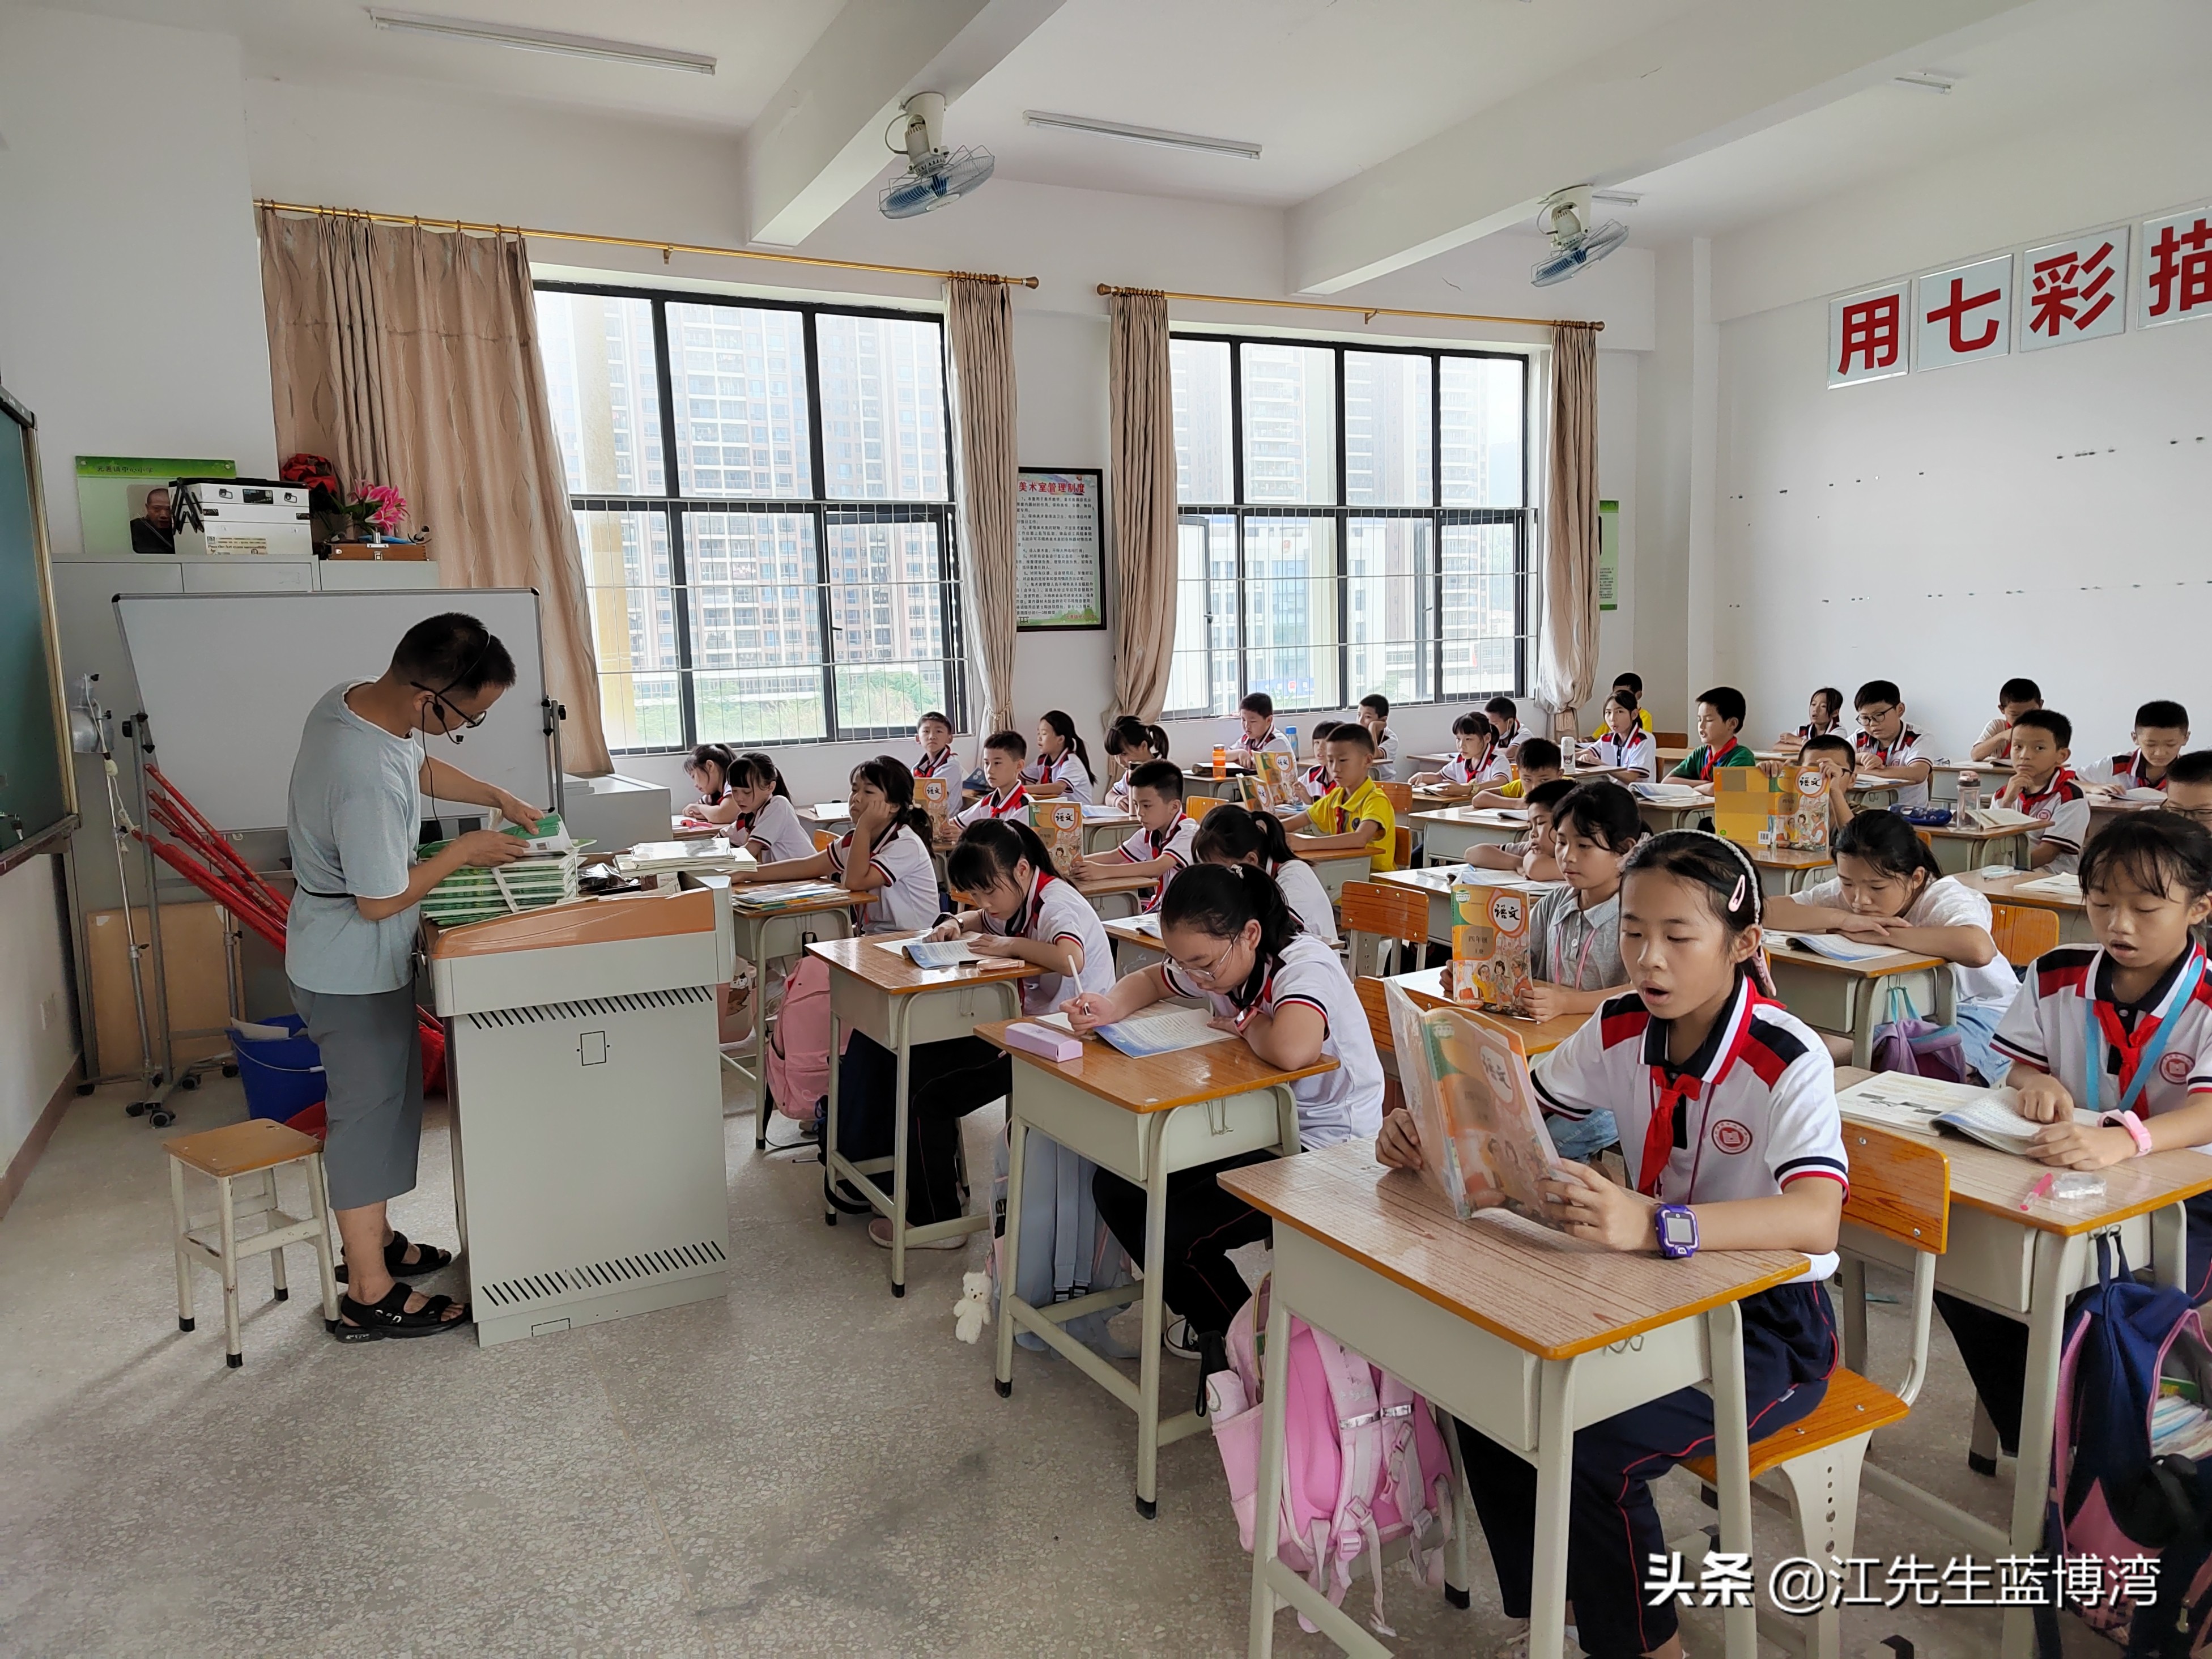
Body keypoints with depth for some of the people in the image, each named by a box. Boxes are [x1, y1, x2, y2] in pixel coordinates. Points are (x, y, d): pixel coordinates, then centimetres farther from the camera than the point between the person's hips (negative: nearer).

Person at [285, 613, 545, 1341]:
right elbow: (380, 901, -26)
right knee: (370, 1112, 3)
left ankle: (372, 1240, 39)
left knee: (385, 1101, 22)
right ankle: (370, 1297, 17)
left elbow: (422, 767, 16)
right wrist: (463, 852, -15)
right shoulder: (368, 776, -35)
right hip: (356, 971, -10)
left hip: (352, 958, 10)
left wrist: (498, 797, 8)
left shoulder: (353, 697, -5)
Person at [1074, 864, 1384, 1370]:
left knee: (1169, 1235, -19)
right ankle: (1215, 1322, 14)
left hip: (1327, 1155, -9)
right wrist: (1110, 1007, -7)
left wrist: (1246, 1024, -24)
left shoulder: (1304, 967, -27)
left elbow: (1291, 1050, -48)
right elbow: (1149, 981, 17)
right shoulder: (1217, 960, -3)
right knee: (1116, 1187, -1)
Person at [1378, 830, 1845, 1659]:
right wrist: (1426, 1131, -19)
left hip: (1770, 1321, -6)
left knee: (1591, 1450, -26)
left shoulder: (1788, 1062, -23)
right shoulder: (1621, 1032, -4)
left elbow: (1816, 1218, -39)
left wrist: (1652, 1223, -55)